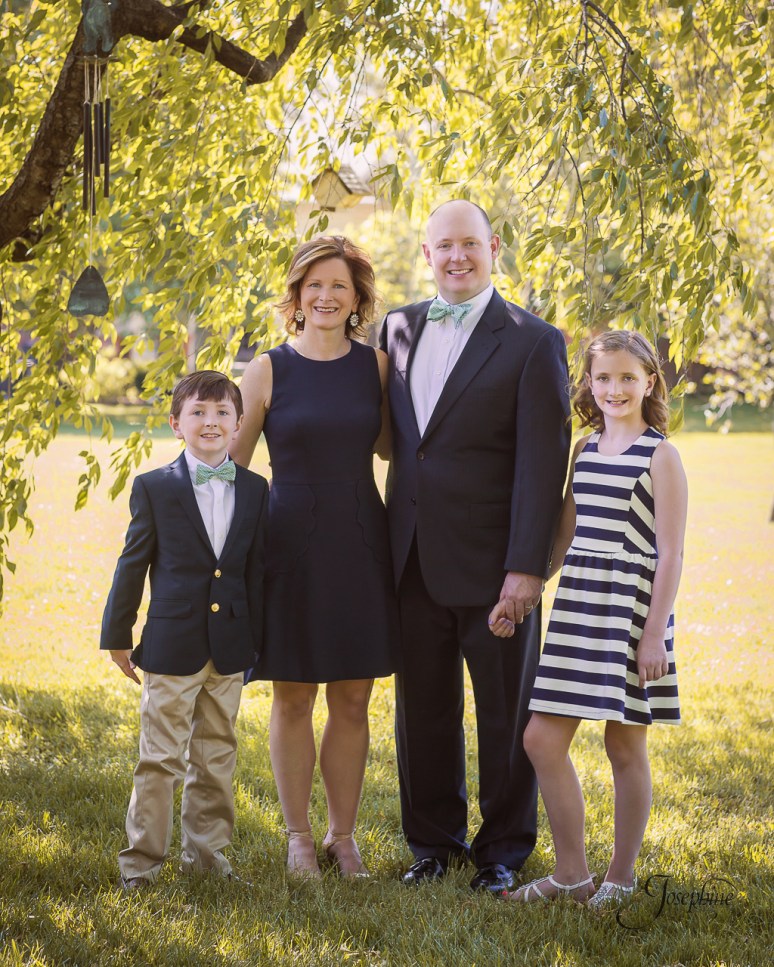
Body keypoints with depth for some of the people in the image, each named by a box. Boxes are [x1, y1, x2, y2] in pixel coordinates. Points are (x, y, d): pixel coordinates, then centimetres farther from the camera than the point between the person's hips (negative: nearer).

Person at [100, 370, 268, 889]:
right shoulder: (154, 487, -2)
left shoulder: (256, 490, 6)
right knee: (161, 758, -1)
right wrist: (118, 635, 3)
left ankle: (207, 851, 24)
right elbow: (133, 564, 2)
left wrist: (255, 640, 9)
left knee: (217, 756, 12)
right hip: (172, 647, -3)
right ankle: (142, 858, 8)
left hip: (230, 648, 3)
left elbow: (258, 569, 10)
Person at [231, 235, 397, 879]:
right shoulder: (268, 371, -2)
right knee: (293, 699, 5)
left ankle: (343, 836, 19)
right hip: (290, 542, -2)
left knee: (353, 701, 6)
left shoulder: (375, 366, 4)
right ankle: (299, 837, 19)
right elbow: (230, 464, 2)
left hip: (360, 542, 2)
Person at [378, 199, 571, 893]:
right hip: (415, 561, 5)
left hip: (492, 565, -5)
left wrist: (525, 570, -18)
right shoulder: (400, 327, 9)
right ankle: (434, 841, 28)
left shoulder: (534, 342, -7)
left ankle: (504, 851, 22)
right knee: (423, 708, 13)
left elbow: (542, 464, -12)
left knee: (506, 714, 7)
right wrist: (391, 540, 9)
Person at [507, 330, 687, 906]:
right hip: (577, 608, 6)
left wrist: (654, 634, -14)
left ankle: (621, 878, 17)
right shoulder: (585, 450, 12)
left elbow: (670, 555, -9)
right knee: (542, 739, 3)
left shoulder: (660, 457, -6)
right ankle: (571, 874, 15)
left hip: (631, 610, -6)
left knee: (625, 748, 4)